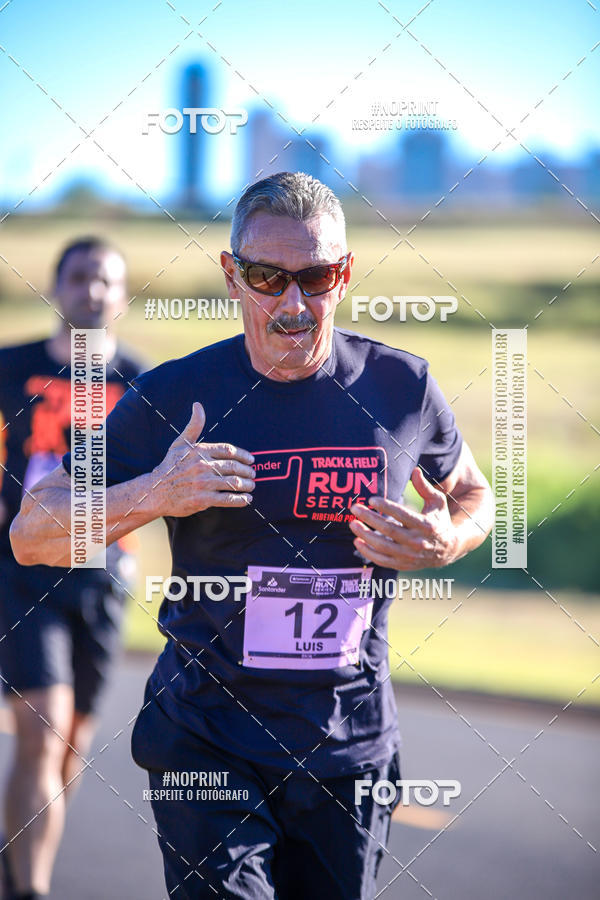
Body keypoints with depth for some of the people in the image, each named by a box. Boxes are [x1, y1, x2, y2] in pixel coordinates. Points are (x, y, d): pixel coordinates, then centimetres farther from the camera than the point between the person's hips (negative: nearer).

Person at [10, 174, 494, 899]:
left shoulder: (400, 389, 0)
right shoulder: (171, 398, -6)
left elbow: (473, 498, 19)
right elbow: (32, 535, -4)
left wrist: (446, 542, -5)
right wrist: (149, 496, -22)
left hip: (349, 750, 3)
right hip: (206, 746, -3)